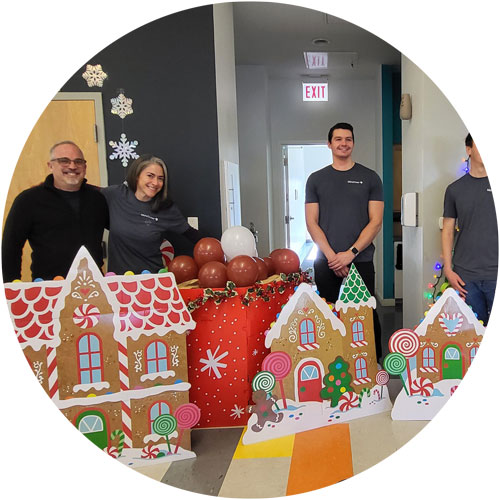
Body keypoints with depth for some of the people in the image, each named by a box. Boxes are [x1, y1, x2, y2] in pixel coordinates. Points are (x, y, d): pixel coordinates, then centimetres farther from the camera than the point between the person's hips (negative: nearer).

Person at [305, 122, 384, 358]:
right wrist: (332, 256, -9)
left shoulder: (369, 178, 6)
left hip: (361, 260, -1)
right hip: (326, 263, 1)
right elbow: (312, 222, 3)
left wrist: (350, 253, -12)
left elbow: (375, 221, -1)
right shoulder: (316, 179, 9)